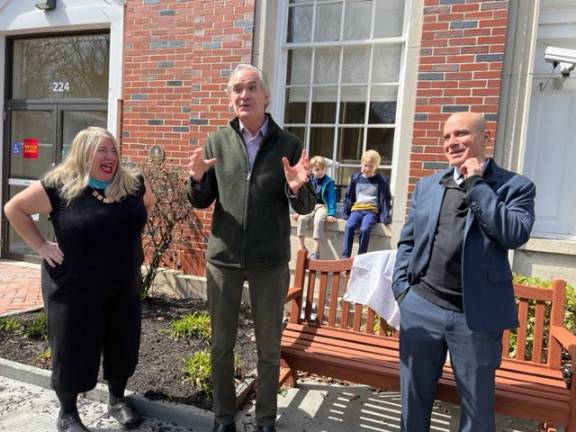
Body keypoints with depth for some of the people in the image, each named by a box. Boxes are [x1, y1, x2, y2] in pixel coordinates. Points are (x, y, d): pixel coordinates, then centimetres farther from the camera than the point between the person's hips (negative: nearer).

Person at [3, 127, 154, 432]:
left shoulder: (133, 184, -5)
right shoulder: (59, 186, -14)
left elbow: (148, 203, 16)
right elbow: (14, 208, -4)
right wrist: (40, 246, -9)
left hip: (124, 286, 4)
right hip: (74, 289, -3)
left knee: (122, 346, 15)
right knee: (72, 351, 11)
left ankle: (117, 400, 38)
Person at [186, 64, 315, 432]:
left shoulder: (288, 144, -3)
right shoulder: (217, 141, 2)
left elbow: (306, 208, -3)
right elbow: (202, 202, 5)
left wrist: (297, 188, -25)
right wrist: (198, 179, -16)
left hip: (270, 261, -1)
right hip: (222, 257, 2)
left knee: (269, 348, 12)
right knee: (221, 344, 14)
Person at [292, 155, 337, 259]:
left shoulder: (329, 182, -3)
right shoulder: (309, 180, 7)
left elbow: (332, 199, -5)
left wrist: (331, 214, -15)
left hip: (323, 207, -3)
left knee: (318, 220, -34)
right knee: (301, 218, -27)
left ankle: (316, 251, -31)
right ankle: (302, 248, -17)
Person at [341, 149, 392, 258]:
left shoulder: (381, 180, 5)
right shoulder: (355, 178, 12)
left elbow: (385, 200, 4)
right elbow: (349, 197, 15)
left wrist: (385, 218, -5)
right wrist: (346, 214, 7)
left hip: (372, 211, -2)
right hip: (357, 209, 3)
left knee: (365, 229, -31)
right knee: (349, 226, -27)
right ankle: (345, 257, -25)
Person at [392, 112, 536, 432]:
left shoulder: (515, 186, -1)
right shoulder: (427, 185, 9)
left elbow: (516, 235, -18)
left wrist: (476, 184, -13)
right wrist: (402, 288, 3)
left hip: (476, 316, -2)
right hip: (421, 308, 3)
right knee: (414, 398, 17)